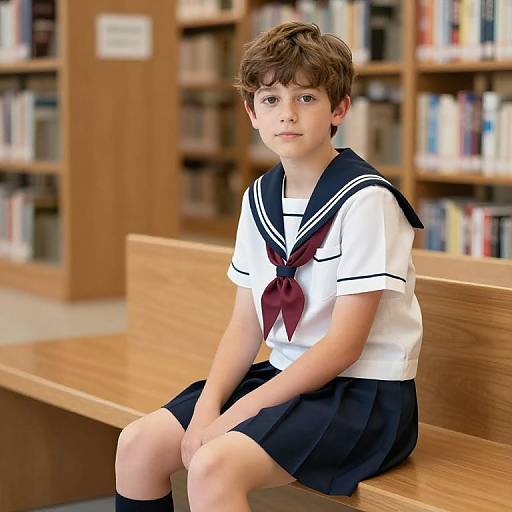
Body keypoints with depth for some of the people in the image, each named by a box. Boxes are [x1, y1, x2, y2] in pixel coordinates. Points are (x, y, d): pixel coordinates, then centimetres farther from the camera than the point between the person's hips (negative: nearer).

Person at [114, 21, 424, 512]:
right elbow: (245, 325, 7)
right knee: (138, 444, -3)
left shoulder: (364, 200, -16)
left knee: (213, 466, -29)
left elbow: (344, 344, -18)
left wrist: (240, 413, -18)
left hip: (364, 395, -7)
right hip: (285, 376, 8)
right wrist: (207, 406, -9)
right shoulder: (259, 199, 8)